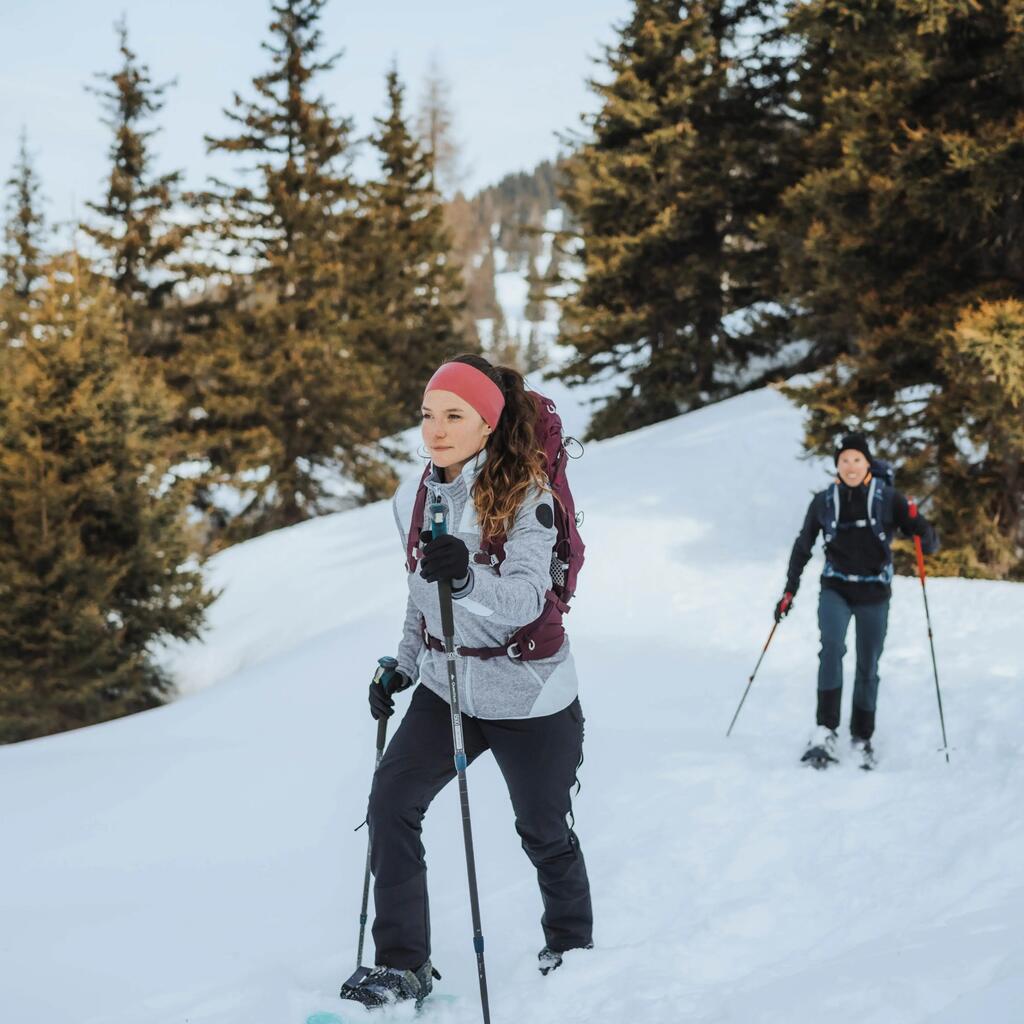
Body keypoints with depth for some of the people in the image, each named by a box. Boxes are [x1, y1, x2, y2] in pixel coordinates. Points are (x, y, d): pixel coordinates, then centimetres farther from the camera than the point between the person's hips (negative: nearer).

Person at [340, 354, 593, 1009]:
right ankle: (404, 966, -2)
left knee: (544, 832, 10)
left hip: (527, 695, -5)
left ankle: (572, 944, 36)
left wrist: (467, 577, -46)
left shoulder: (525, 494, -18)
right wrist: (402, 667, 14)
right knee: (390, 805, -10)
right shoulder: (414, 499, 0)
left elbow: (524, 600, -30)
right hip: (446, 686, 5)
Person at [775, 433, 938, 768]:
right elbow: (803, 547, 12)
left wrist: (923, 531, -30)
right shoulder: (824, 502, -1)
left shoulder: (887, 498, -6)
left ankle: (861, 738, 24)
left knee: (868, 668, 6)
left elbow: (930, 544, -7)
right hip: (835, 589, 0)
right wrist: (789, 592, 12)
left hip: (874, 595, 0)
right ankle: (825, 732, -29)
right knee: (832, 647, -25)